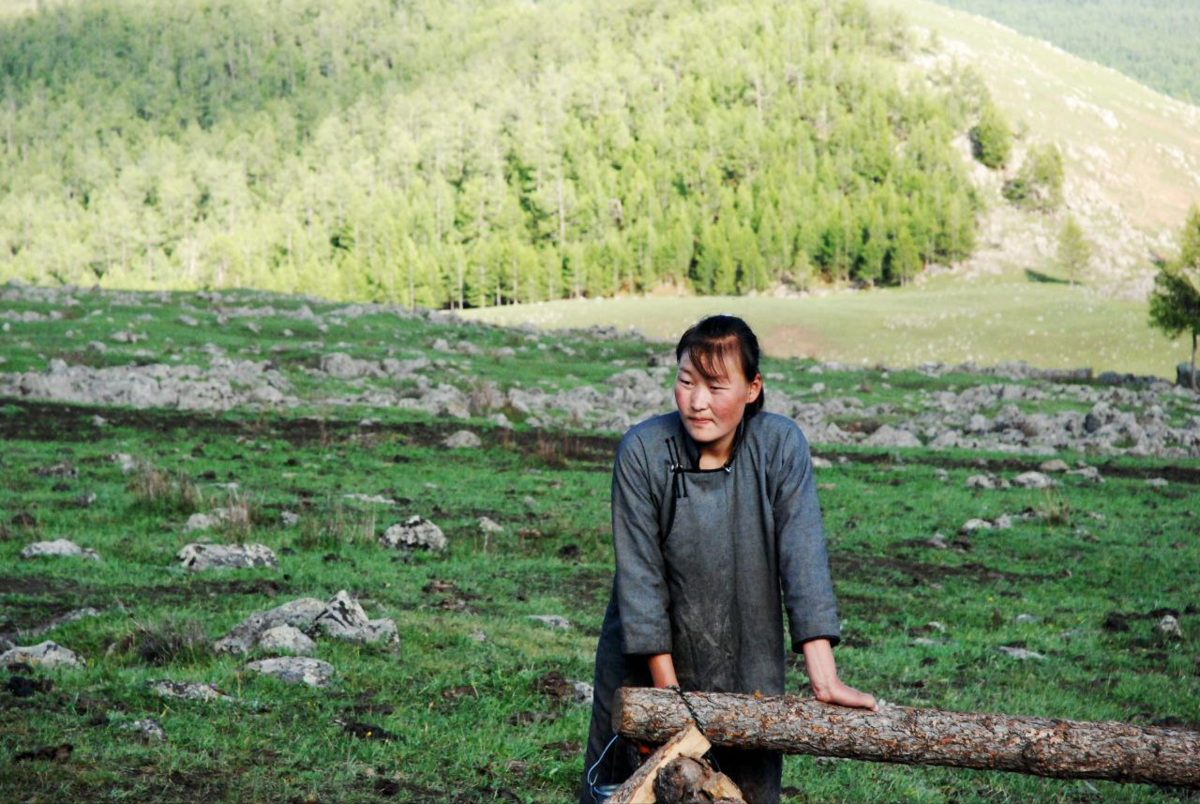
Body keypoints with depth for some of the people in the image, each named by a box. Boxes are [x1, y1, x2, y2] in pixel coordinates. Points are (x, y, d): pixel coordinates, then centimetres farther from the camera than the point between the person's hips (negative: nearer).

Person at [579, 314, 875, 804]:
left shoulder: (780, 446, -13)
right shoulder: (642, 451, -15)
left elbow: (803, 559, -18)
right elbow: (639, 575, -14)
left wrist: (824, 678, -24)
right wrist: (668, 687, -14)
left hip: (747, 666, 1)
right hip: (644, 661, 0)